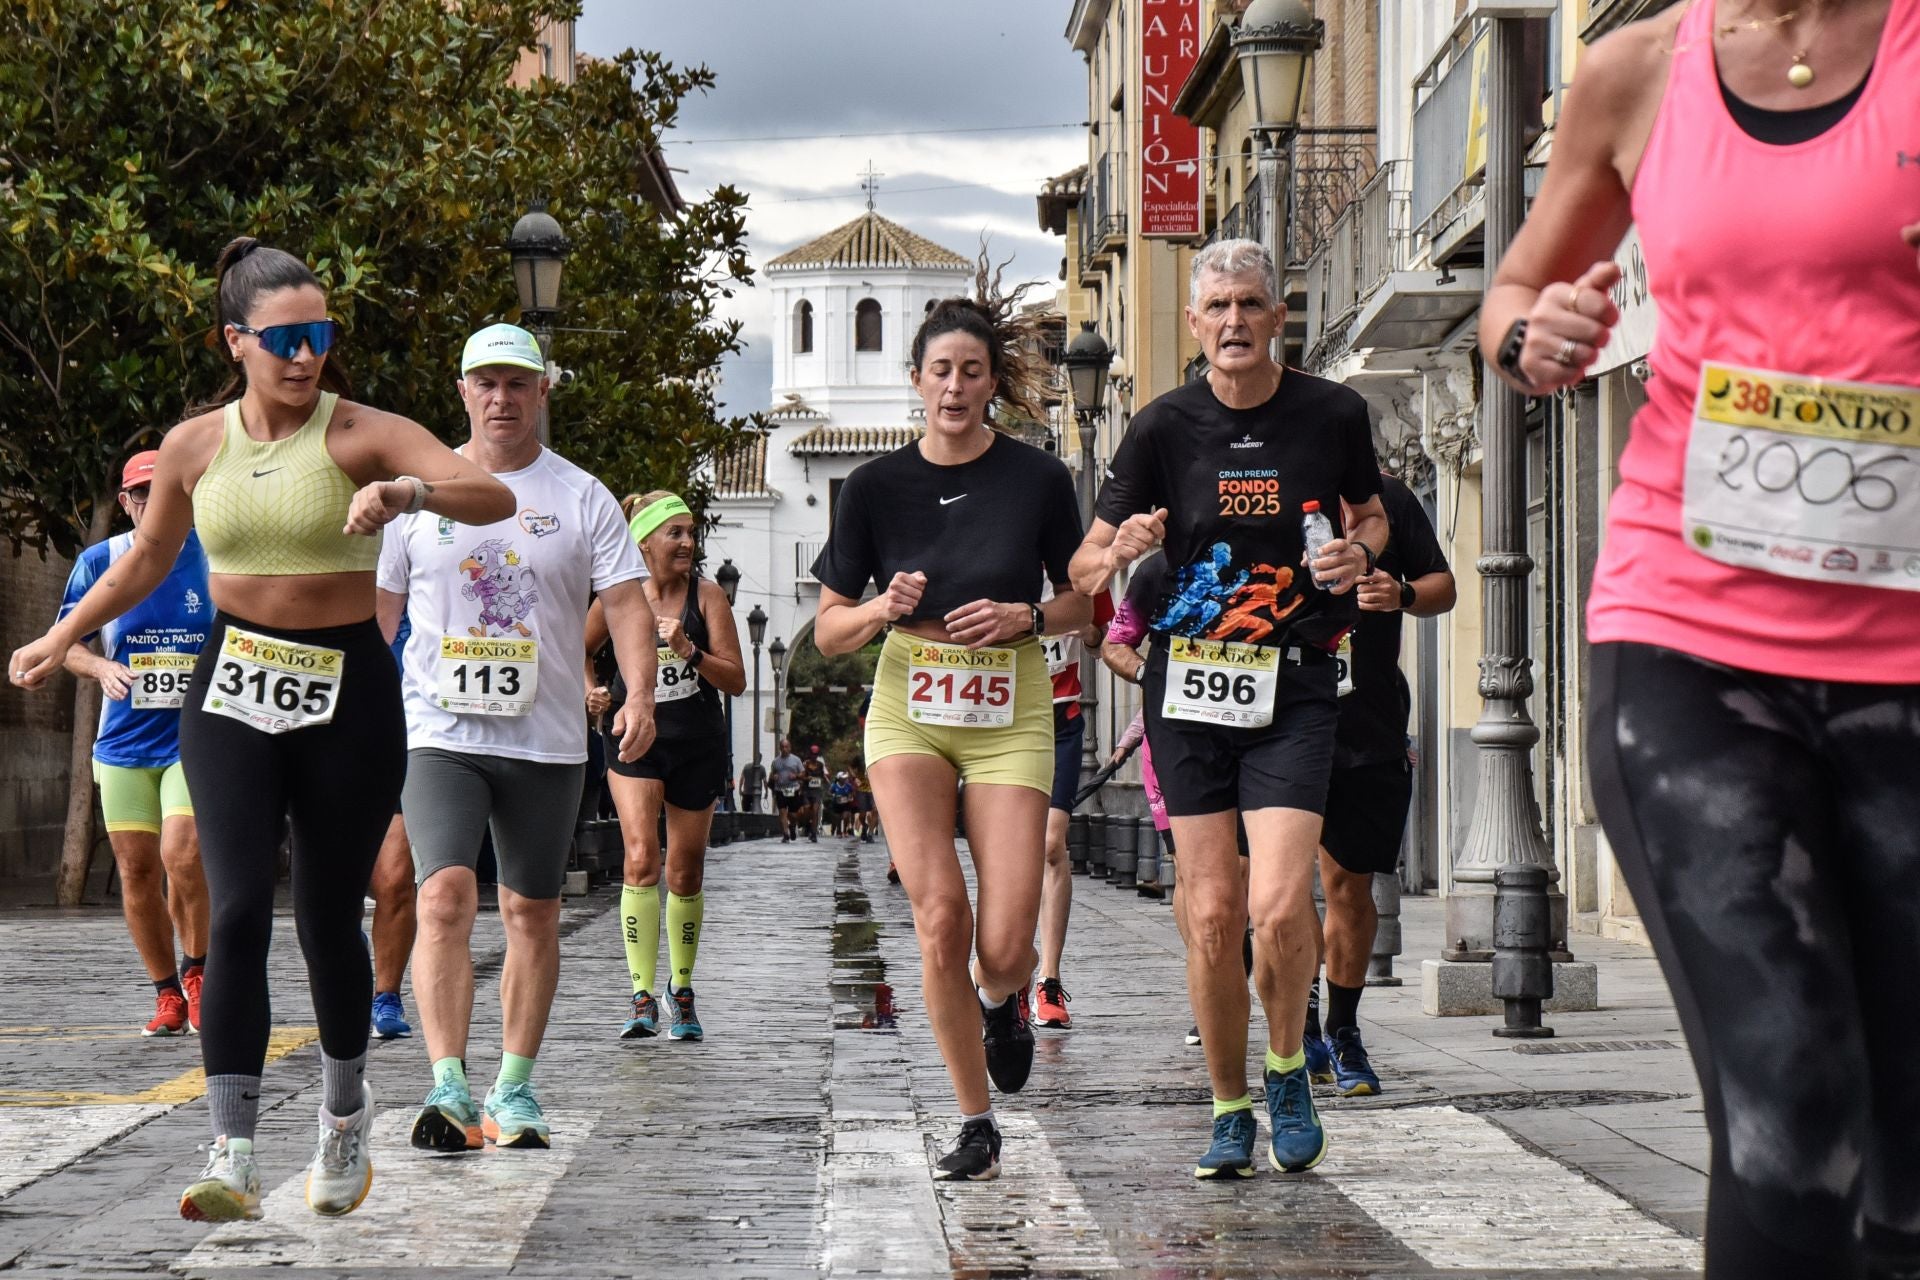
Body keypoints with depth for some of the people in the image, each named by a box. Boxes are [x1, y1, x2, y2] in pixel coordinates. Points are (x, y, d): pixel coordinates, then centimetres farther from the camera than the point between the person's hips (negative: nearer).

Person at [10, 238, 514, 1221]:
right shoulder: (194, 446, 4)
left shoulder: (361, 433, -7)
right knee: (237, 911, -12)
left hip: (347, 694, -1)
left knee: (329, 917, 6)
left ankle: (344, 1111, 34)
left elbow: (494, 498, -19)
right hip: (234, 693, 2)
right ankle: (232, 1157, -14)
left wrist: (409, 491, -37)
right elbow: (147, 560, 21)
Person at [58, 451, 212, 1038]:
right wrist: (101, 667, -14)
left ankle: (196, 969, 7)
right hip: (123, 745, 2)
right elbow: (67, 640, 6)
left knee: (182, 856, -18)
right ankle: (167, 994, 17)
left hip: (196, 741, -2)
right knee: (137, 870, 2)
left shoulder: (214, 559, 2)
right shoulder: (98, 563, 4)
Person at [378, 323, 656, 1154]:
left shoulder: (582, 499, 4)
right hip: (441, 733, -1)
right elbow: (376, 604, 12)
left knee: (532, 913, 8)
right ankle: (448, 1088, -22)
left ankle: (514, 1088, 19)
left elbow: (627, 602, -2)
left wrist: (639, 697, -17)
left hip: (547, 740, 1)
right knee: (445, 895, -17)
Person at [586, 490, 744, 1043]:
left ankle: (682, 986, 28)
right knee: (641, 857, -18)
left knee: (685, 873, 7)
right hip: (637, 740, -1)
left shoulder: (707, 595, -4)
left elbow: (736, 681, -7)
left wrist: (689, 650, -21)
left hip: (698, 747, 1)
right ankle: (642, 996, -17)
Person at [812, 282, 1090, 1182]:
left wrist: (1025, 617, -11)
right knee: (939, 920, -14)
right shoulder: (878, 485, 1)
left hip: (1011, 713, 0)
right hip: (909, 707, 1)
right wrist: (883, 609, -16)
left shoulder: (1037, 478, -2)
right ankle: (975, 1126, 2)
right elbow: (828, 631, 5)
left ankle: (1004, 1002, 30)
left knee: (1005, 947, -9)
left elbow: (1083, 604, 9)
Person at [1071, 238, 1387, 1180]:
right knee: (1211, 913, 0)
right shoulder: (1165, 427, 0)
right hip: (1189, 679, 1)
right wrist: (1121, 553, -19)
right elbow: (1084, 567, 4)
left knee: (1279, 905, -15)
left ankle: (1288, 1069, 12)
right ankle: (1230, 1111, 17)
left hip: (1294, 683, -1)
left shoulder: (1332, 415, 1)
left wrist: (1357, 553, -3)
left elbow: (1371, 514, 19)